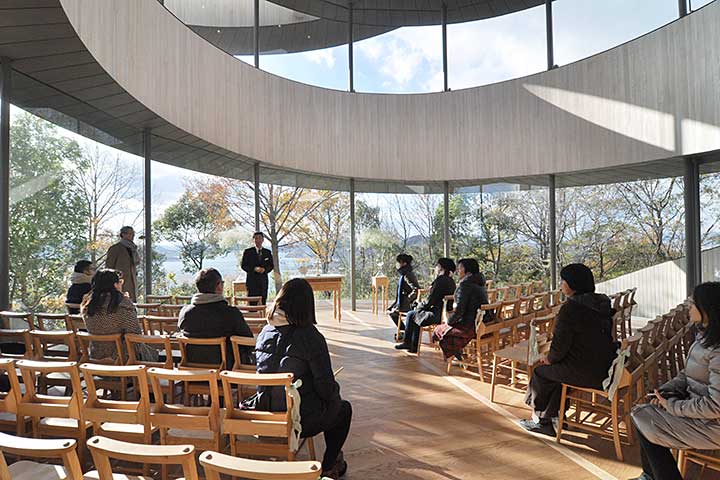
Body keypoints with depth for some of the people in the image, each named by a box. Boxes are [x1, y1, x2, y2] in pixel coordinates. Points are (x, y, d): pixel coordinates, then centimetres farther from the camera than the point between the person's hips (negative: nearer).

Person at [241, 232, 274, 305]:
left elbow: (271, 265, 12)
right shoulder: (248, 252, 4)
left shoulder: (268, 252, 11)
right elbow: (243, 265, 0)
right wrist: (254, 269, -14)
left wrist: (264, 269, -9)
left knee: (263, 303, 3)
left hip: (263, 280, 3)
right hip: (252, 280, -2)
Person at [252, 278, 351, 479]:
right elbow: (326, 388, -16)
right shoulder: (311, 337, -20)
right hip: (298, 421, -6)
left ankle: (332, 461, 38)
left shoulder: (265, 332, -2)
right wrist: (335, 394, 6)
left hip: (264, 417, 6)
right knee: (344, 408, 22)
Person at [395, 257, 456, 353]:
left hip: (437, 315, -10)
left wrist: (419, 307, 1)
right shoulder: (451, 281, 13)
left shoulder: (440, 280, -16)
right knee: (416, 316, 23)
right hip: (445, 313, 10)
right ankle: (414, 346, 22)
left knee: (410, 315, 7)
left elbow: (430, 300, -16)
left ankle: (406, 342, 21)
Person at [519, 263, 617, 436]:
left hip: (585, 372, -8)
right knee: (556, 370, 25)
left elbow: (561, 344, -16)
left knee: (540, 373, 13)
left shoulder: (570, 308, -20)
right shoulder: (602, 304, 7)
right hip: (605, 368, 8)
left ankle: (539, 419, 31)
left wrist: (550, 359, 6)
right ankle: (550, 420, 27)